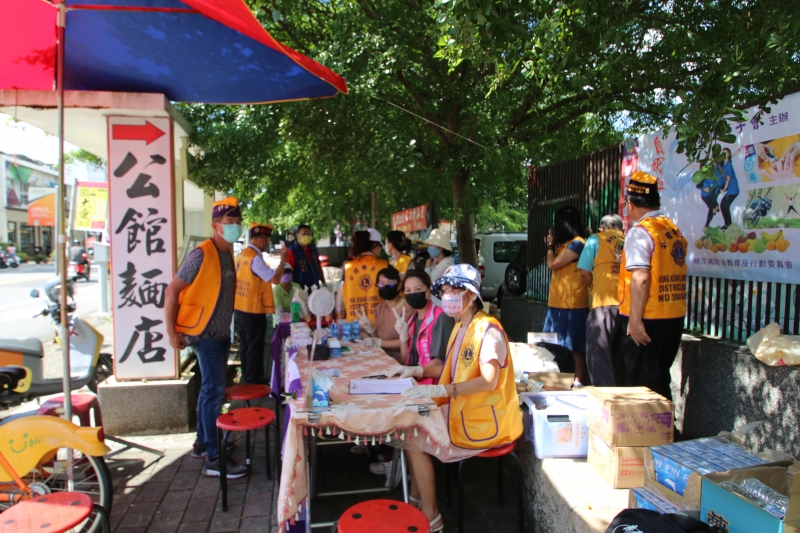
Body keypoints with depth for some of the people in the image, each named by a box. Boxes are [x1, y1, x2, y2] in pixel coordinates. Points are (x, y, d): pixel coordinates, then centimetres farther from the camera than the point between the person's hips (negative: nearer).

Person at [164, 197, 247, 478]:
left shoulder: (227, 253, 9)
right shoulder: (202, 254, -17)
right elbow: (172, 291, -17)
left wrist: (226, 326, 17)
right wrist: (172, 332, -17)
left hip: (222, 333, 9)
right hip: (205, 333, -9)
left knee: (212, 388, 16)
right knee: (214, 390, -8)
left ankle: (202, 442, 31)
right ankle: (213, 458, 0)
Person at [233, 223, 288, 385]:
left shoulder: (241, 255, 7)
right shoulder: (256, 258, -20)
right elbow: (275, 279, -23)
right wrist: (283, 259, -14)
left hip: (240, 308, 9)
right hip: (253, 310, -9)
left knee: (245, 344, 17)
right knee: (255, 346, 3)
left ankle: (247, 378, 29)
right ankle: (254, 381, 13)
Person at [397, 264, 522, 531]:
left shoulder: (488, 329, -21)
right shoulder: (460, 328, 8)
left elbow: (488, 381, -33)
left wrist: (439, 390, -40)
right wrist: (417, 371, 5)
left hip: (485, 421, -9)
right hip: (463, 411, 9)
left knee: (413, 440, -9)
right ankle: (416, 495, 19)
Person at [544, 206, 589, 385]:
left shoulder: (577, 243, -12)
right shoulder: (565, 244, 16)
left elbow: (552, 264, -14)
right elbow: (555, 265, 15)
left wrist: (551, 245, 2)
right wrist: (554, 245, 13)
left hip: (572, 305, -9)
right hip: (558, 303, 9)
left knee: (575, 347, -5)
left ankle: (579, 381, 0)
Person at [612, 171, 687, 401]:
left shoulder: (640, 231, -14)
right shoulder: (674, 230, 9)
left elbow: (640, 278, -22)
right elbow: (673, 273, 16)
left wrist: (635, 320, -19)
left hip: (647, 320, -8)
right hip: (675, 316, 8)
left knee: (640, 385, 3)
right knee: (660, 381, 19)